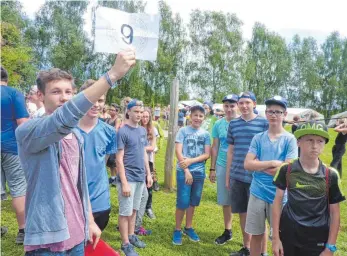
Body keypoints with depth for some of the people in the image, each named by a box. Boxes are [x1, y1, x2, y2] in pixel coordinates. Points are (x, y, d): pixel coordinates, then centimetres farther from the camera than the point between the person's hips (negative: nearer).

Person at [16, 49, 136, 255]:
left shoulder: (76, 135, 7)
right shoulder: (27, 131, -17)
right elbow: (64, 118, -38)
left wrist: (90, 221, 14)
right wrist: (113, 74, -42)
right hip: (49, 238, -7)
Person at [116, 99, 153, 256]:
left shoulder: (143, 131, 7)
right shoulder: (122, 132, -14)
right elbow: (119, 159, -15)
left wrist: (148, 173, 12)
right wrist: (124, 183, -18)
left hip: (140, 177, 7)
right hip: (128, 178, -7)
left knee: (134, 209, 19)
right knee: (125, 212, 5)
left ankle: (131, 236, 34)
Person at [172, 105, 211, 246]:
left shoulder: (205, 134, 5)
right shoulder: (183, 131, -3)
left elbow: (207, 154, -1)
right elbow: (178, 152, -9)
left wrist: (191, 161, -15)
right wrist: (186, 171, -13)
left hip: (199, 172, 3)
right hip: (183, 171, -3)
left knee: (193, 202, 14)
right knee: (182, 202, -1)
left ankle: (188, 228, 30)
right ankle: (177, 230, 16)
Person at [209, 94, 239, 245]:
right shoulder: (218, 124, 4)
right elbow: (215, 147, 9)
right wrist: (212, 168, 8)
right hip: (222, 166, 4)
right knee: (225, 201, 13)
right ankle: (227, 231, 30)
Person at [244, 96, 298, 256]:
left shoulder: (290, 139, -5)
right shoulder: (258, 138, 2)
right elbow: (247, 164, -6)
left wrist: (259, 165, -9)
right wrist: (273, 163, -13)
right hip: (257, 193, 2)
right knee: (256, 235, 14)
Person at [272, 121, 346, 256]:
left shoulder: (331, 175, -7)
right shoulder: (286, 170, -7)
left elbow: (335, 212, -1)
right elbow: (278, 201, -1)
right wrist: (275, 237, -2)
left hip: (317, 240, 0)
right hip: (288, 235, 0)